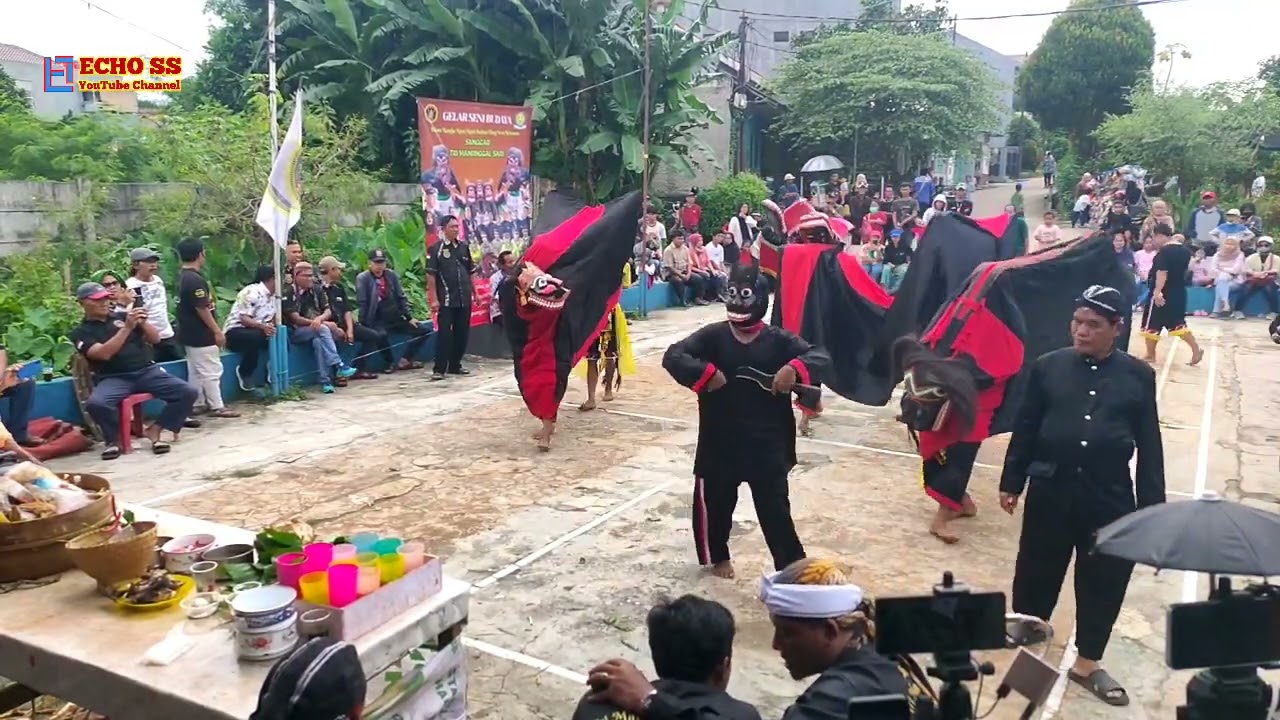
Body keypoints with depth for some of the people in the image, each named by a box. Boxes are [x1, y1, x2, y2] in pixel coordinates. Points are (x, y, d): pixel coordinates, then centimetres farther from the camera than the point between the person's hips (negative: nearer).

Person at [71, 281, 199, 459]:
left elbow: (155, 339, 12)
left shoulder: (121, 316, 15)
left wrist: (143, 323, -9)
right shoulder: (80, 332, 6)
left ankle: (154, 430, -3)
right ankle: (112, 439, -6)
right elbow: (104, 354, -12)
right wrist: (127, 328, -17)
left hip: (147, 371, 3)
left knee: (189, 392, -18)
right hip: (113, 379, -3)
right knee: (96, 403, -36)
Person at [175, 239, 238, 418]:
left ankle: (198, 404, 22)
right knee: (211, 371, -3)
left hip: (191, 333, 10)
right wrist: (217, 331, -18)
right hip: (201, 334, -10)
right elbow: (202, 309, -23)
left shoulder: (183, 277, 11)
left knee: (196, 371, 15)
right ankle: (216, 407, 1)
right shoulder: (195, 279, -21)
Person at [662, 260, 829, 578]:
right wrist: (706, 373, -26)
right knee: (715, 502, 17)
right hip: (720, 442, 1)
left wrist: (795, 368, -29)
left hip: (768, 444, -1)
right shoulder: (713, 335, -3)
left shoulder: (778, 339, -2)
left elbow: (821, 357, -9)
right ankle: (717, 557, 42)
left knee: (775, 509, 4)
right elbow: (673, 356, -11)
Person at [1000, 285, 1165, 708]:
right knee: (1036, 576, 11)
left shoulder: (1138, 376, 0)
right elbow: (1025, 428, 5)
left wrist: (1150, 507, 1)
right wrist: (1011, 482, 5)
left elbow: (1150, 445, 4)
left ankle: (1087, 663, 29)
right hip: (1050, 491, 0)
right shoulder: (1048, 366, 0)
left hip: (1111, 499, 0)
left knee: (1103, 583, 10)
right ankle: (1023, 649, 32)